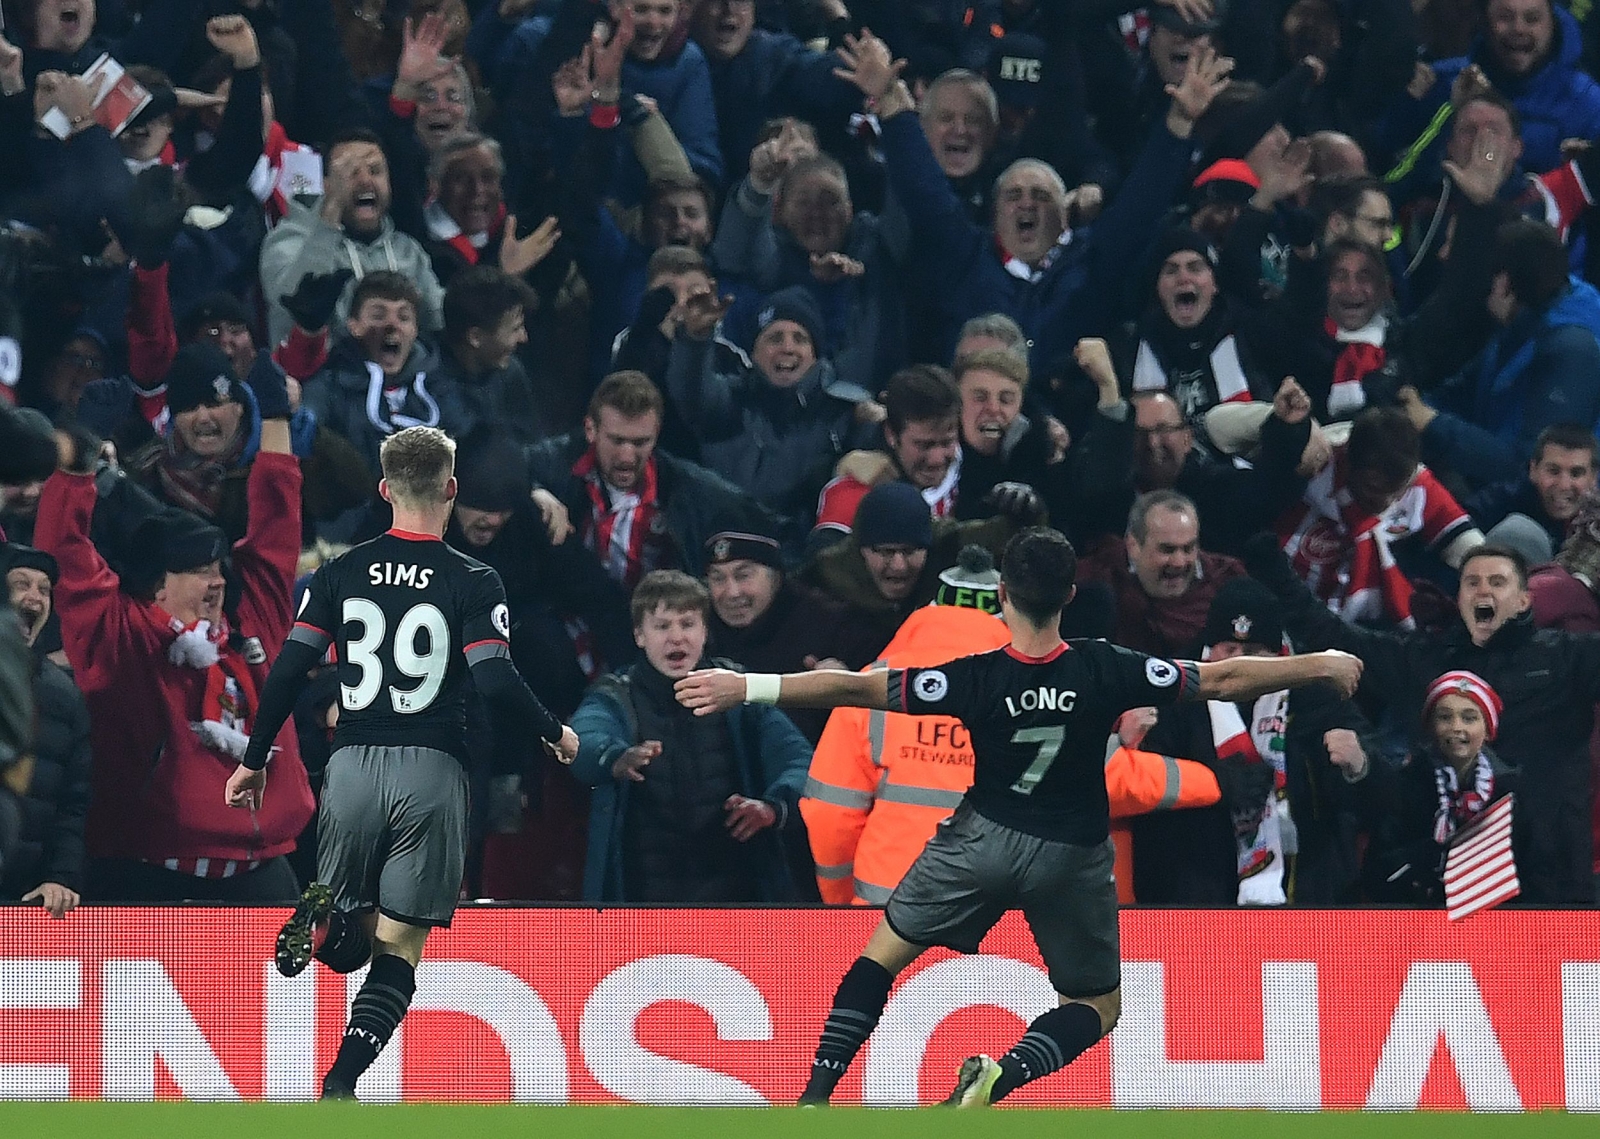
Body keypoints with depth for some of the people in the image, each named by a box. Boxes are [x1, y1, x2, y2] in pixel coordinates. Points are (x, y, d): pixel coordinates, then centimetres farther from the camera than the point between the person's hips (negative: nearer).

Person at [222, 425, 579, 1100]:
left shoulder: (341, 574, 5)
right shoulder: (473, 583, -4)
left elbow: (287, 672, 2)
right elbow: (495, 684, -12)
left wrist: (254, 760, 13)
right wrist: (555, 734, 6)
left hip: (353, 765, 2)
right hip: (432, 768, -2)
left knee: (349, 941, 18)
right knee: (399, 947, 2)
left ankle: (323, 914, -18)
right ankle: (340, 1082, -16)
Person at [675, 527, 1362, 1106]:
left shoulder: (977, 679, -18)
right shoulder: (1105, 672, -17)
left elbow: (855, 689, -20)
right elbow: (1222, 681, -11)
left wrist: (746, 689, -15)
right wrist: (1321, 666, 2)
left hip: (987, 839, 0)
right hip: (1074, 857, 0)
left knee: (886, 949, 18)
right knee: (1099, 1004, 17)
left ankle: (816, 1095, 5)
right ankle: (1002, 1076, -12)